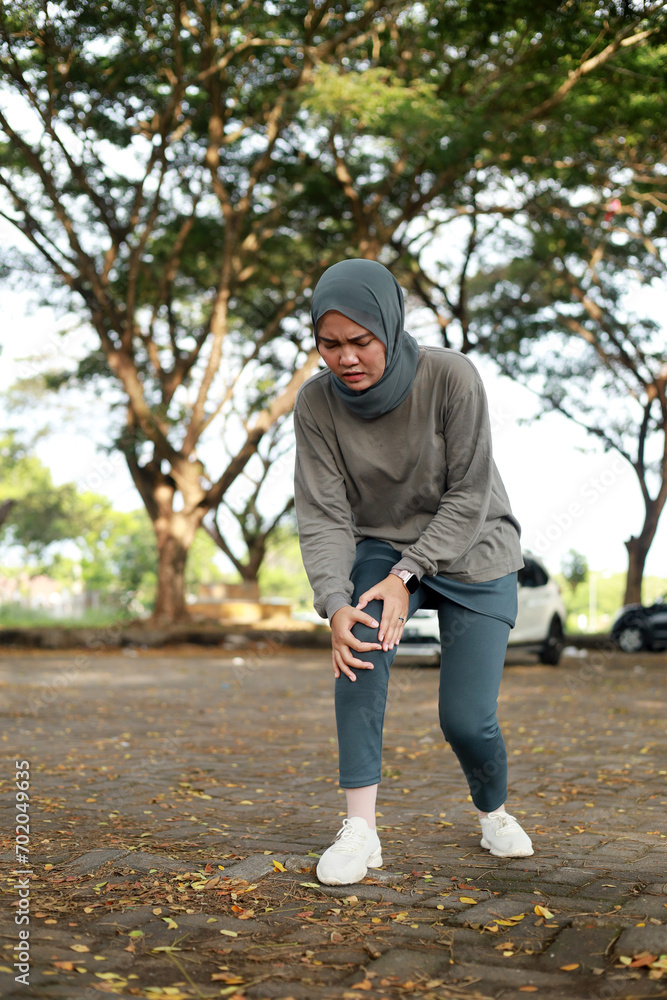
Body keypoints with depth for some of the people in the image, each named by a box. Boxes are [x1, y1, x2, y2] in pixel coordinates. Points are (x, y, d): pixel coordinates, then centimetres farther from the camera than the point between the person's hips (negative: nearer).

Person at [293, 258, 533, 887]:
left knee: (466, 718, -9)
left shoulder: (451, 378, -24)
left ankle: (494, 811, 26)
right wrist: (335, 604, -31)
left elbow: (469, 496, -19)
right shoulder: (316, 403, -15)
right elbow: (324, 517, -16)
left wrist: (405, 577, -26)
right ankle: (359, 828, -23)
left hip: (471, 552, -2)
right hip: (384, 546, 2)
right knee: (362, 635, -30)